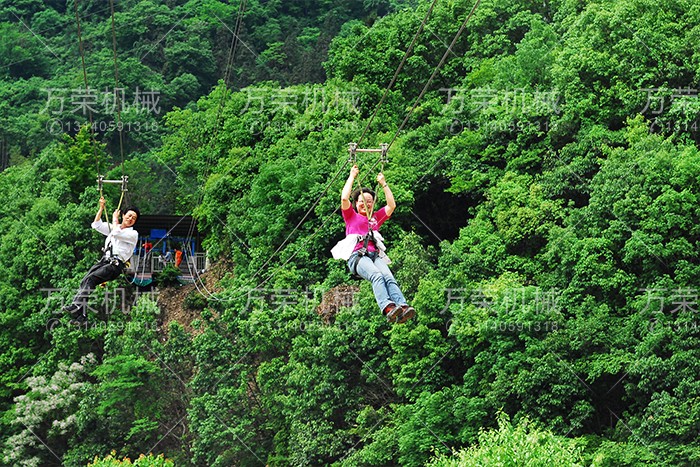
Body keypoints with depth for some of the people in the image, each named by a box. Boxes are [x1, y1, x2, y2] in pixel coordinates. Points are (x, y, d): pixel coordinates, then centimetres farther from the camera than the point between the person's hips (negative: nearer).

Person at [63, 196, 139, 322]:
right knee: (84, 281, -19)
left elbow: (116, 233, -11)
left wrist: (115, 218, 5)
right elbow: (96, 225, 20)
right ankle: (82, 314, -29)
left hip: (116, 265, -6)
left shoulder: (133, 234, 4)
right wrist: (101, 208, 13)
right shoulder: (114, 227, 26)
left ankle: (77, 305, -35)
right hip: (104, 260, 6)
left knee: (90, 279, -27)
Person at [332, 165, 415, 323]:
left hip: (376, 255, 4)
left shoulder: (376, 218, 34)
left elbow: (391, 205, 27)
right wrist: (352, 176, 16)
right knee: (376, 276, -35)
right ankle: (388, 308, -59)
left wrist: (383, 183, 28)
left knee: (389, 277, -29)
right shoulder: (351, 216, 24)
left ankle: (403, 307, -54)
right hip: (357, 255, -4)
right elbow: (344, 198, 9)